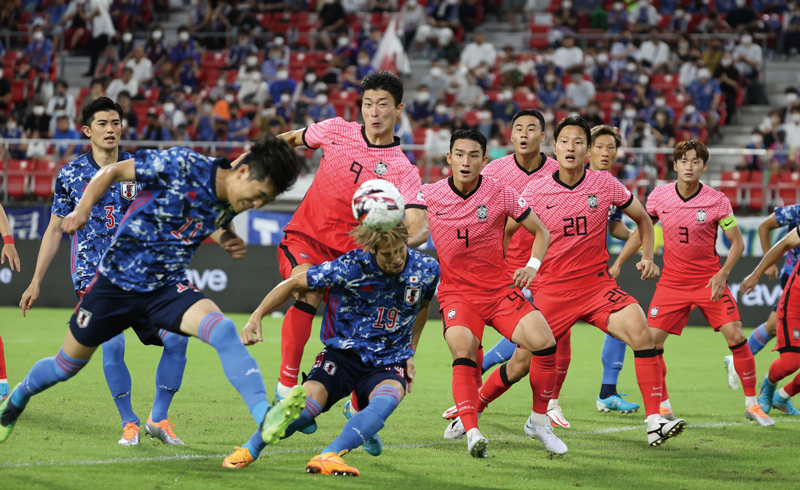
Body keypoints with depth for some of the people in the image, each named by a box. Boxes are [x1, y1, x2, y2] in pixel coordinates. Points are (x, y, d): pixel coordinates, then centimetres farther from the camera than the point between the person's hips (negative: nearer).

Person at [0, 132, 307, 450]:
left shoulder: (229, 204, -6)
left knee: (223, 330, -29)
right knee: (66, 366, 12)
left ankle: (266, 419, -43)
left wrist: (227, 241, -3)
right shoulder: (180, 165, -22)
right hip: (116, 282, -2)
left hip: (167, 289, 2)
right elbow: (113, 171, -9)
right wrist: (82, 210, -21)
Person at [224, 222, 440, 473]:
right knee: (305, 406, -24)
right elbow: (294, 284, -6)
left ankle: (328, 456, -46)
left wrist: (410, 353, 15)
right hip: (344, 353, -1)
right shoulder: (351, 266, -17)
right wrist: (257, 316, -16)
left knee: (387, 398, -35)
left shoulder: (427, 269, -8)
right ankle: (250, 449, 1)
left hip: (389, 362, 1)